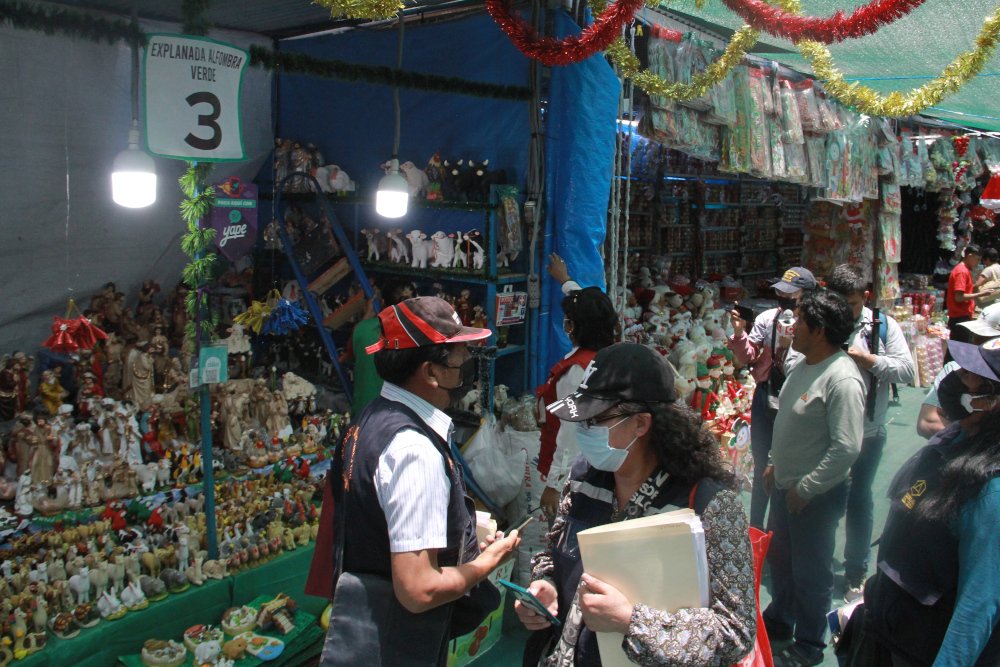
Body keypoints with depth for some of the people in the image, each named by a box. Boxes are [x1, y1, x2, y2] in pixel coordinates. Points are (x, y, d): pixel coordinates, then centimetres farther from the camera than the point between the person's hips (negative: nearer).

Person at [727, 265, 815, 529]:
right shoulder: (767, 319, -3)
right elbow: (747, 358, -1)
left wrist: (789, 346, -26)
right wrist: (739, 333, -16)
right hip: (765, 402, 3)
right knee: (762, 468, 14)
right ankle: (755, 527, 27)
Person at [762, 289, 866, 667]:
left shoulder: (842, 380, -25)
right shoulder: (803, 366, 4)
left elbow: (846, 448, -28)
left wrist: (805, 489, -22)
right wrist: (776, 464, 15)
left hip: (816, 495, -9)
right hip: (785, 484, 9)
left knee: (810, 572, 8)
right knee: (779, 558, 24)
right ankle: (779, 621, 46)